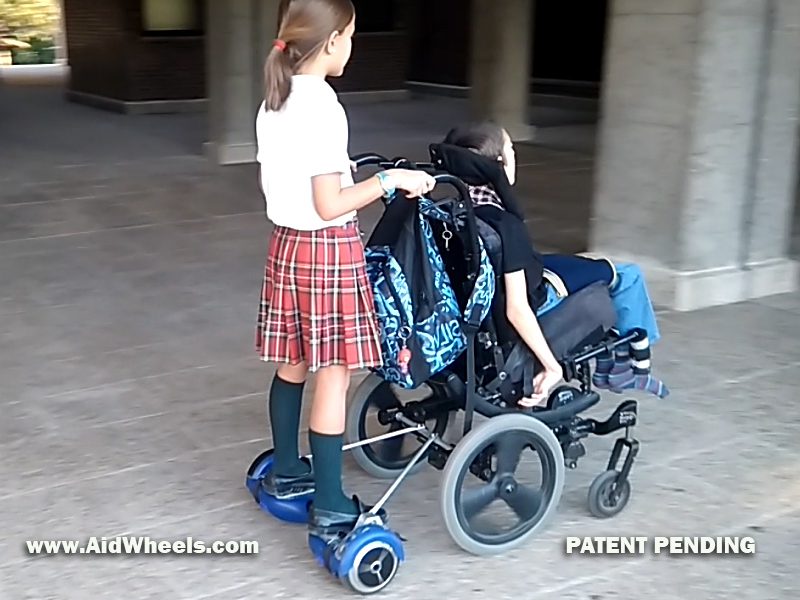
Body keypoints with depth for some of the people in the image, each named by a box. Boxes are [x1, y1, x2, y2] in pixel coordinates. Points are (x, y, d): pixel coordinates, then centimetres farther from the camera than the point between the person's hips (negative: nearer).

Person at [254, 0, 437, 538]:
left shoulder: (274, 103, 7)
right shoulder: (323, 107, -20)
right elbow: (330, 206, -22)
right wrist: (390, 180, -13)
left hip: (287, 243, 9)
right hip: (329, 252, -9)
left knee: (293, 363, 20)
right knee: (333, 376, -1)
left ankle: (286, 472, 36)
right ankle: (330, 509, 7)